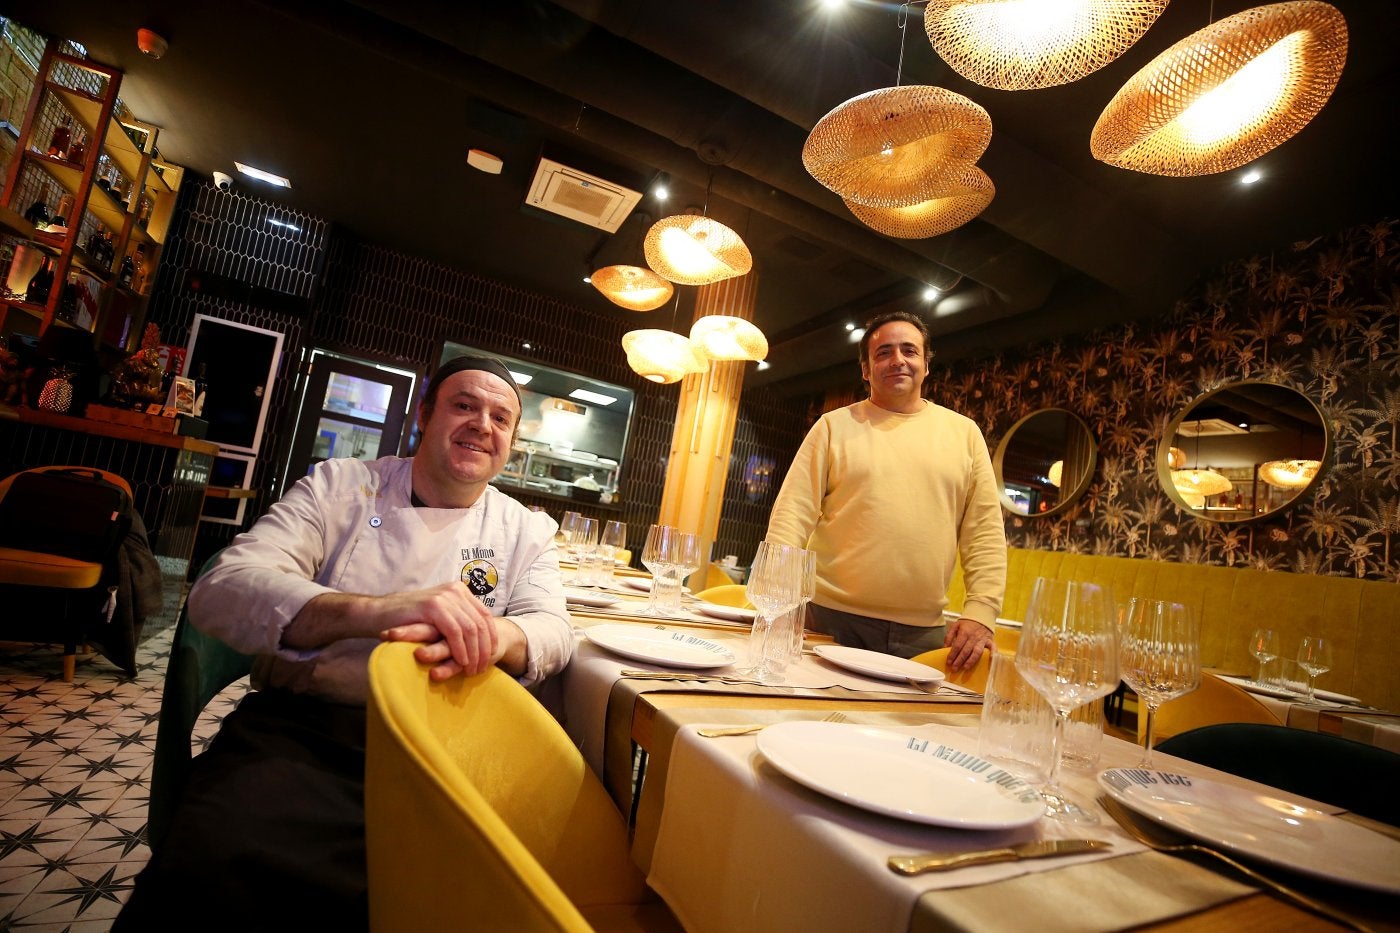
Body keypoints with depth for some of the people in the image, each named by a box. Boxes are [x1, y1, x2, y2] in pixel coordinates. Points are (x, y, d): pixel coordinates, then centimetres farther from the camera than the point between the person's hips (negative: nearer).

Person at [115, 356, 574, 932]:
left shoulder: (526, 531, 10)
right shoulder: (338, 486, 4)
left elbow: (551, 629, -4)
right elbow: (221, 592, -9)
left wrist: (492, 638, -30)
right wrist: (372, 610, -30)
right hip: (301, 728, -1)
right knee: (209, 881, -32)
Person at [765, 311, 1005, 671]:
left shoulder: (964, 432, 9)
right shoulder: (834, 425, 3)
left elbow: (986, 531, 6)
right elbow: (792, 514, -2)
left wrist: (980, 611, -5)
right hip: (831, 618, -1)